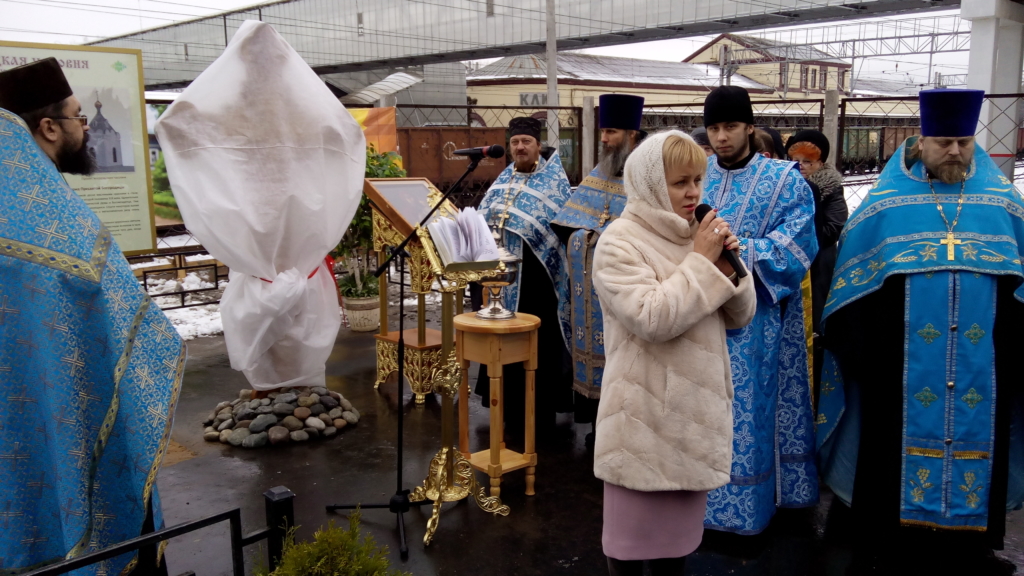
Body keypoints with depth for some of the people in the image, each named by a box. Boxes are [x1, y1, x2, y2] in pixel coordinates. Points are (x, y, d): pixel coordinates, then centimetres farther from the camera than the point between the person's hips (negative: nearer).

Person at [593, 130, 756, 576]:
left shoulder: (700, 236, 7)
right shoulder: (619, 242, -14)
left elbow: (739, 317, 8)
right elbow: (653, 320, -26)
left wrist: (729, 267, -10)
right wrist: (702, 262, -19)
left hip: (697, 407, 7)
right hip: (645, 415, -6)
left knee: (680, 526, 20)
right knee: (635, 533, 8)